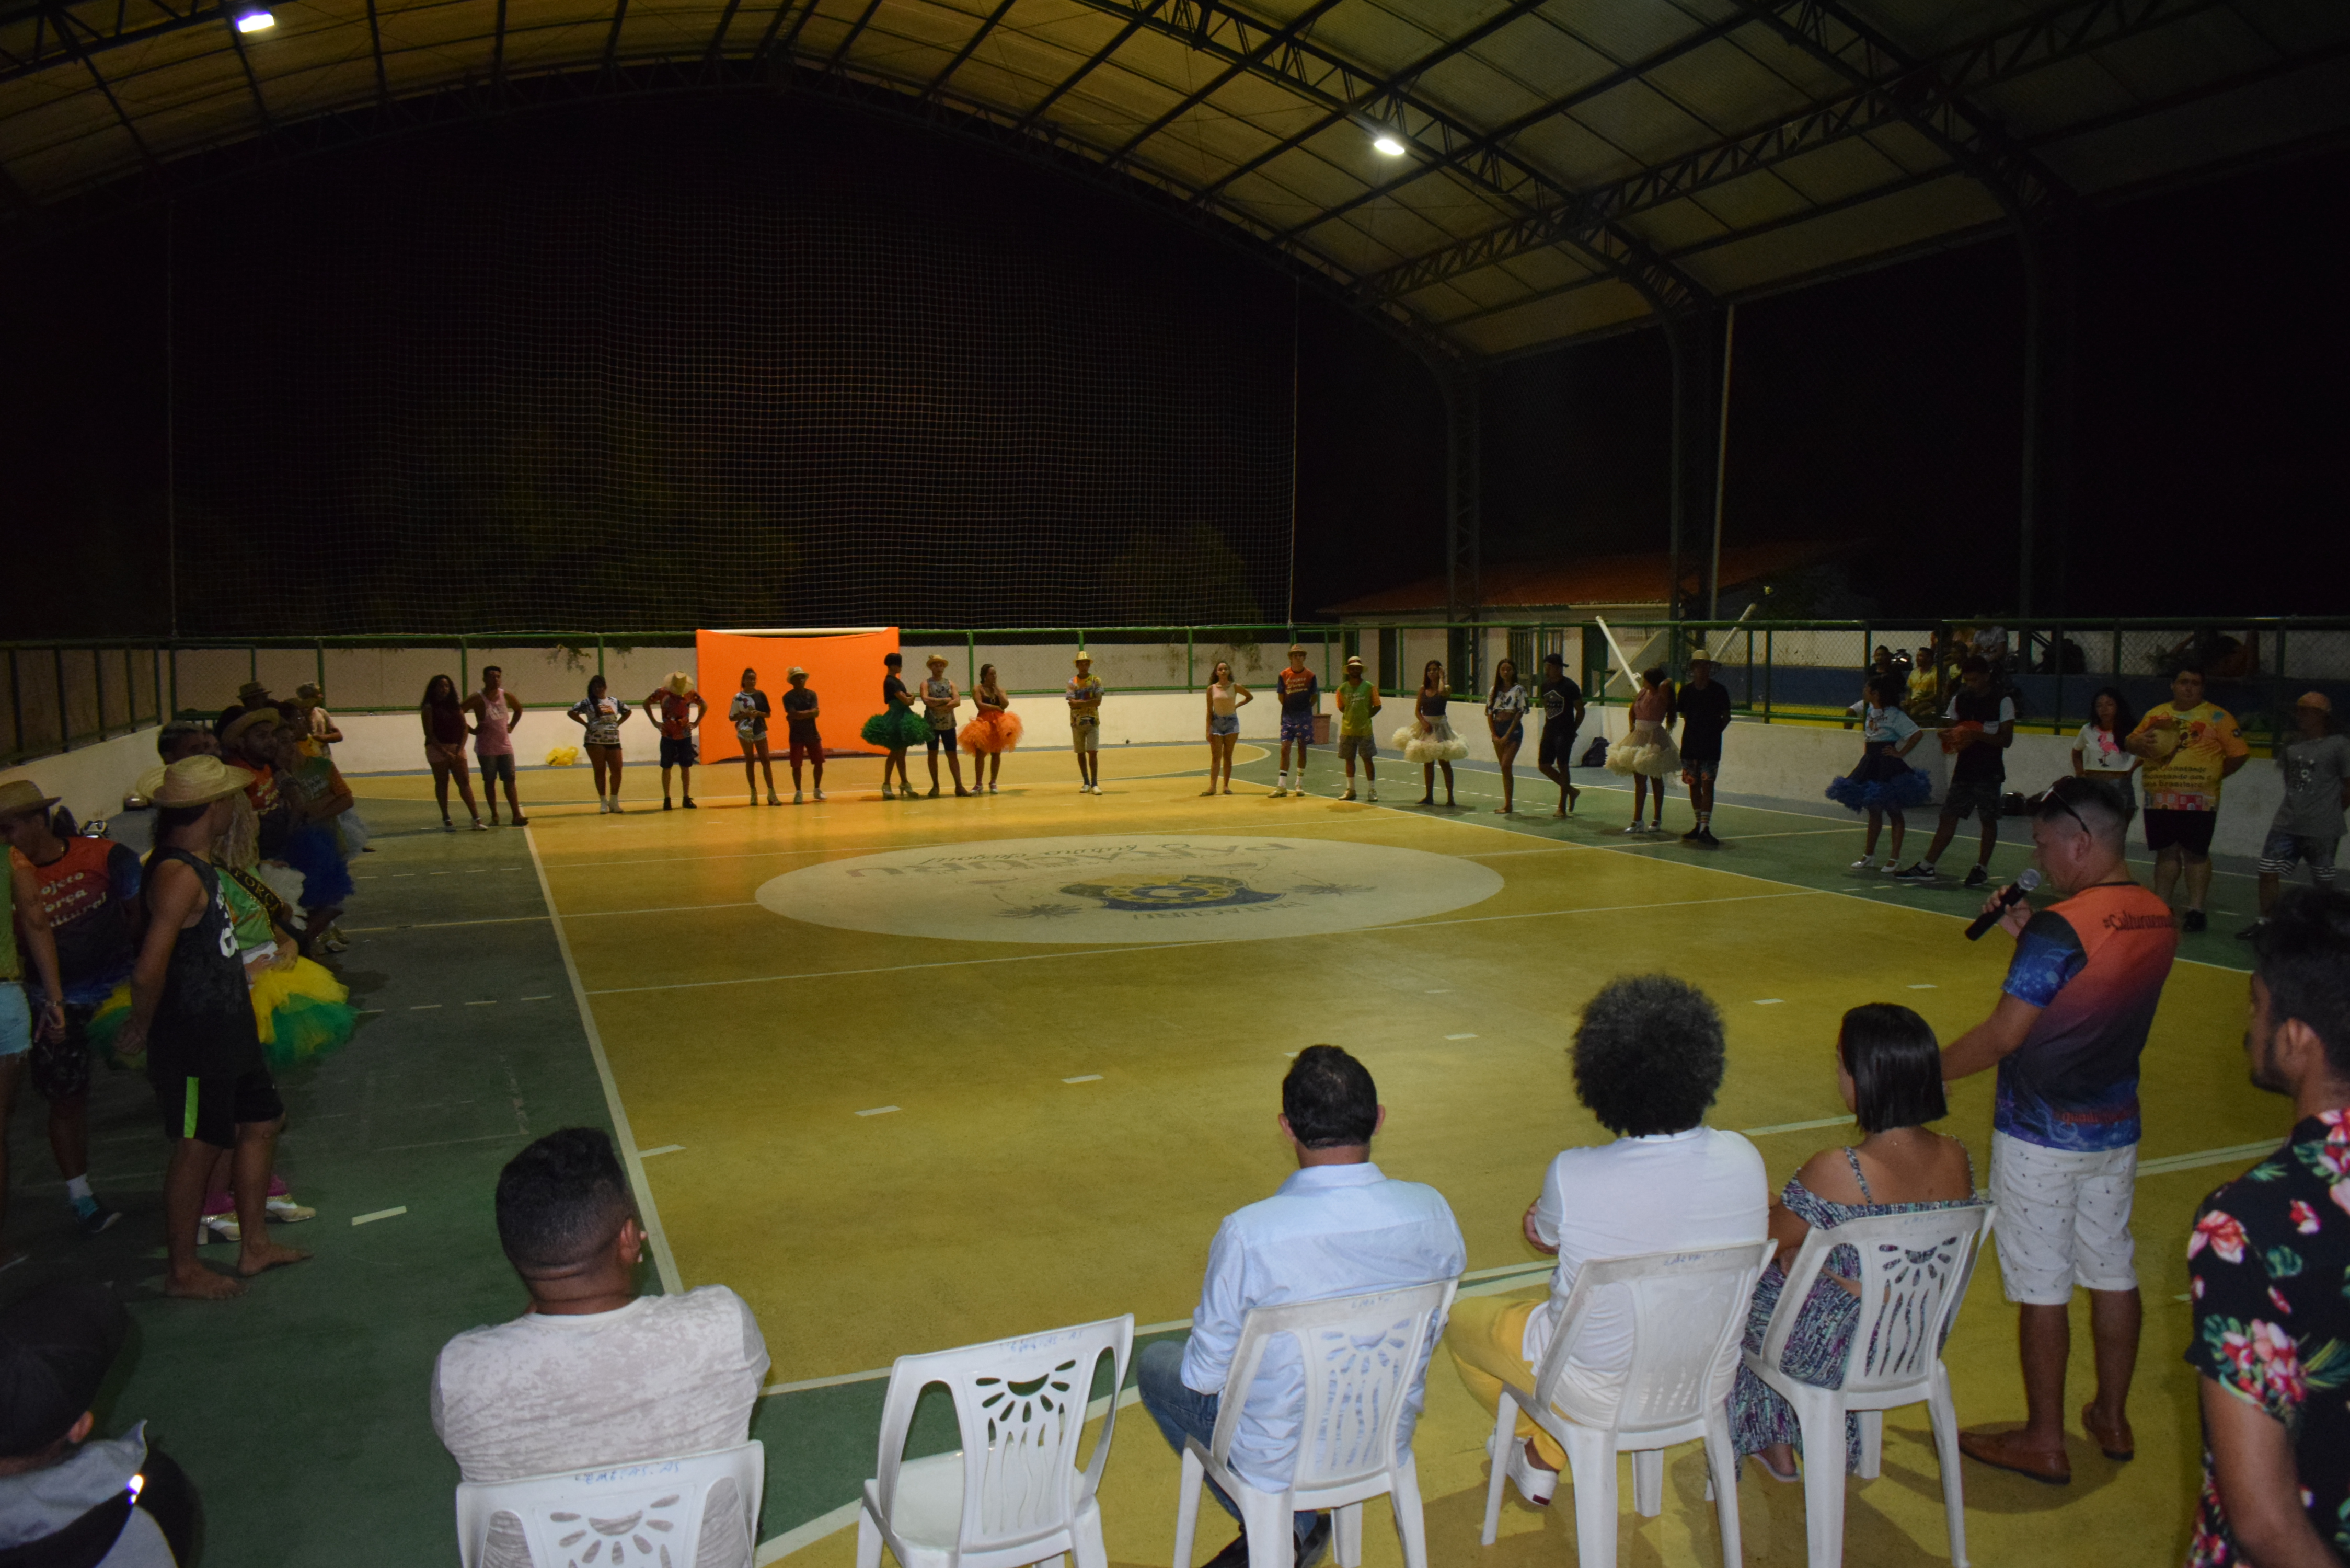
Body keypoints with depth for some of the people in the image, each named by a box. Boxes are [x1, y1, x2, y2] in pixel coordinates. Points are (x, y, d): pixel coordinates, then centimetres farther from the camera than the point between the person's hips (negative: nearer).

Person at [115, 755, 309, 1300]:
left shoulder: (199, 863, 7)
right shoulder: (179, 875, -24)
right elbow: (148, 972, -28)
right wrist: (140, 1031, -15)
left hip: (226, 1025, 10)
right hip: (193, 1036, -10)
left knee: (261, 1122, 18)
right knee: (197, 1148, 2)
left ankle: (254, 1245, 30)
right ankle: (181, 1270, 17)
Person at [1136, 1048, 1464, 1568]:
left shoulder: (1247, 1234, -30)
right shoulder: (1431, 1212, -18)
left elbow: (1205, 1376, -17)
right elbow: (1432, 1332, 0)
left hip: (1282, 1459, -5)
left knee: (1155, 1362, 23)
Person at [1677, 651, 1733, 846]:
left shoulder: (1719, 690, -5)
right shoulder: (1686, 690, 2)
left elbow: (1726, 717, 4)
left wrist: (1714, 733, 0)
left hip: (1711, 747, -4)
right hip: (1690, 744, 4)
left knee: (1707, 786, -8)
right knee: (1694, 785, 9)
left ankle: (1705, 829, -12)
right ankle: (1700, 825, 20)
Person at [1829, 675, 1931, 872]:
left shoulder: (1894, 715, -14)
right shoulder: (1870, 710, 9)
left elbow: (1917, 733, -20)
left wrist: (1900, 753, -16)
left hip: (1888, 767, -8)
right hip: (1871, 765, 8)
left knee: (1893, 810, 0)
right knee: (1873, 810, 14)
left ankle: (1895, 857, 6)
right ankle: (1869, 855, 21)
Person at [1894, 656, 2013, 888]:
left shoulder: (2003, 702, -5)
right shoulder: (1959, 699, 8)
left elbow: (2006, 739, -10)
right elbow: (1951, 727, 14)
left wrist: (1977, 735, -24)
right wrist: (1949, 737, -9)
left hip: (1990, 772, -4)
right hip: (1964, 768, 4)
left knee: (1988, 819, 4)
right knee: (1949, 816, 3)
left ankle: (1982, 868, 17)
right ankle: (1927, 866, 2)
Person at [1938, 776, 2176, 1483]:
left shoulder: (2062, 928, -23)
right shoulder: (2158, 920, 1)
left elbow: (2003, 1034, -20)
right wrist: (2029, 936, 9)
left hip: (2041, 1135, -8)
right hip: (2116, 1127, 8)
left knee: (2041, 1287, 3)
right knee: (2112, 1272, 19)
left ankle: (2044, 1442, 14)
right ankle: (2112, 1418, 33)